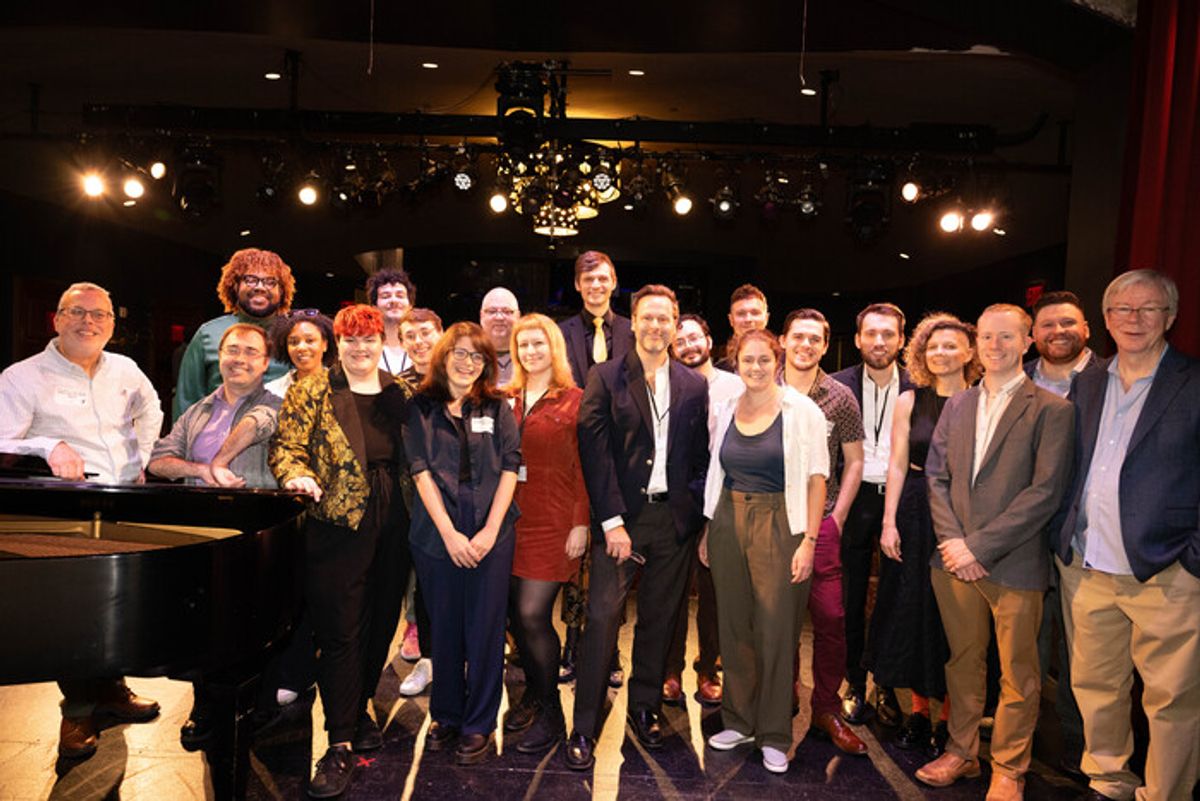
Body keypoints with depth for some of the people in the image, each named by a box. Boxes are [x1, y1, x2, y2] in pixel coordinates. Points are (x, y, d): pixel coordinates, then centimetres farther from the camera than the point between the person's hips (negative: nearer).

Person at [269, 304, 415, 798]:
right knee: (339, 632, -1)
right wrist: (297, 474, -24)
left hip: (392, 529, 4)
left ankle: (359, 709, 35)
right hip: (337, 528, -4)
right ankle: (341, 744, 8)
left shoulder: (401, 394, 11)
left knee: (381, 623, 14)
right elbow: (286, 446, -4)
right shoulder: (312, 393, 1)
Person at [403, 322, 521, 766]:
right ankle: (446, 716, 28)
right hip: (437, 534, 1)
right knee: (444, 628, 10)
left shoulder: (497, 408, 6)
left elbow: (509, 469, 0)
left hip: (491, 535, 0)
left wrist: (490, 531, -9)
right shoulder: (422, 408, 5)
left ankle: (479, 724, 17)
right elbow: (422, 473, -2)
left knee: (485, 629, 3)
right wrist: (450, 533, -10)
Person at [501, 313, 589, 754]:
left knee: (533, 614, -7)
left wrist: (581, 524, -9)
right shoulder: (506, 399, 9)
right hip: (510, 519, 5)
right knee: (517, 613, 10)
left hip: (552, 523, -4)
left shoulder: (575, 401, -3)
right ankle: (533, 694, 31)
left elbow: (584, 468, -4)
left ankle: (551, 713, 11)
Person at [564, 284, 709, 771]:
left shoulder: (695, 386, 8)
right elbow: (595, 451, -7)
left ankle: (644, 709, 30)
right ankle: (584, 729, 6)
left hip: (675, 518, 3)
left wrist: (696, 515, -1)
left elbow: (702, 455, 9)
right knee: (602, 616, -5)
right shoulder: (606, 378, -1)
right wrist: (612, 521, -13)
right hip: (621, 516, -3)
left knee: (659, 620, 12)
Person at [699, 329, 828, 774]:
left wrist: (809, 540, -13)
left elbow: (816, 478, -8)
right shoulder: (726, 411, 7)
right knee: (733, 626, 10)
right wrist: (709, 531, 10)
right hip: (729, 522, 4)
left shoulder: (801, 410, -6)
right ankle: (739, 721, 27)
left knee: (776, 631, 1)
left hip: (779, 524, -4)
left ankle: (774, 736, 17)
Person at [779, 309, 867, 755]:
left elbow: (854, 462, 7)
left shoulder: (840, 397, 2)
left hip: (821, 521, 0)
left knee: (830, 616, -3)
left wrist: (836, 517, -1)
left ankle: (826, 710, 13)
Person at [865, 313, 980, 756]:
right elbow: (897, 465, 4)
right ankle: (919, 710, 25)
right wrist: (889, 523, -2)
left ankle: (948, 716, 20)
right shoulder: (910, 401, 4)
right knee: (914, 610, 10)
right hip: (915, 514, 2)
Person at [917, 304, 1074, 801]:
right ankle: (961, 752, 32)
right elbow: (936, 476, 9)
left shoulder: (1051, 410, -6)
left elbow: (1045, 492, -13)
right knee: (963, 662, 16)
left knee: (1017, 676, 9)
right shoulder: (957, 405, 11)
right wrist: (952, 541, -6)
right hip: (956, 560, 4)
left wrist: (978, 546, -15)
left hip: (1014, 565, -4)